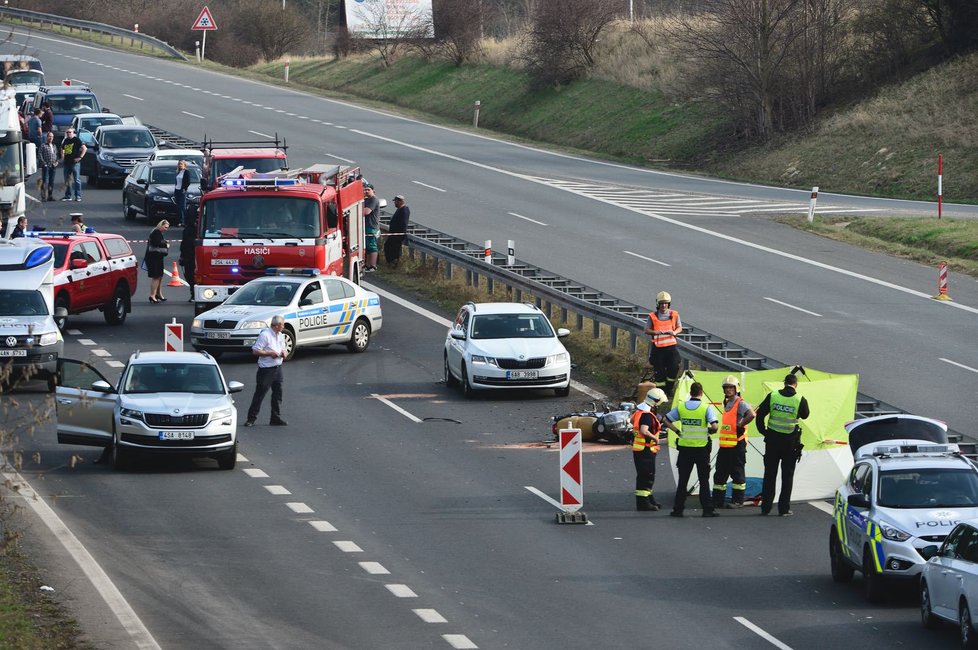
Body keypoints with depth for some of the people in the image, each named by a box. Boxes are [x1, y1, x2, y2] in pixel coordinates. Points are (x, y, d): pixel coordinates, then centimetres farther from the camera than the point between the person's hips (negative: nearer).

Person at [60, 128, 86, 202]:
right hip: (67, 162, 7)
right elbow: (62, 150, 31)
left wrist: (80, 157, -13)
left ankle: (78, 196, -4)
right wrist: (62, 158, 18)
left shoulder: (76, 140, -4)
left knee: (77, 180, -6)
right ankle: (68, 196, 14)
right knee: (67, 180, 9)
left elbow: (84, 148, -9)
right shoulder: (65, 141, 14)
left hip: (75, 162, -7)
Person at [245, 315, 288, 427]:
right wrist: (270, 353, -20)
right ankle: (251, 419, 1)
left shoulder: (280, 336, 11)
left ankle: (276, 418, 17)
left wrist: (283, 353, 0)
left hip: (277, 368, 8)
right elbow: (255, 351, -16)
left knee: (277, 393, 9)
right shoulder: (265, 335, -14)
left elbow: (283, 349, 23)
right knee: (260, 394, -4)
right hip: (266, 370, -8)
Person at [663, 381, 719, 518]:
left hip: (685, 446, 2)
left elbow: (667, 420, 5)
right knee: (704, 480, 4)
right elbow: (714, 427, -17)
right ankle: (708, 509, 2)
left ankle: (678, 509, 9)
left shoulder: (681, 406, 1)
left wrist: (678, 431, 8)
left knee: (682, 480, 9)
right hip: (702, 448, -2)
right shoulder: (706, 408, -9)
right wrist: (709, 431, 4)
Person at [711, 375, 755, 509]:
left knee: (737, 473, -3)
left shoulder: (740, 403, -10)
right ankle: (717, 500, 14)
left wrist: (740, 425, -18)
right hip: (724, 445, 9)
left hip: (737, 444, -9)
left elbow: (751, 415, -27)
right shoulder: (726, 403, 16)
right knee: (720, 473, 9)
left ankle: (738, 500, 1)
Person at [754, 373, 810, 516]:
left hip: (772, 440, 1)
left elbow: (760, 414, -3)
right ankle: (784, 508, 5)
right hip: (790, 442, -1)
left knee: (769, 474, 10)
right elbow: (805, 415, 9)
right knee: (787, 475, 7)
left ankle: (765, 507, 11)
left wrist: (763, 431, 8)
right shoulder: (800, 400, -8)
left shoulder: (772, 396, -4)